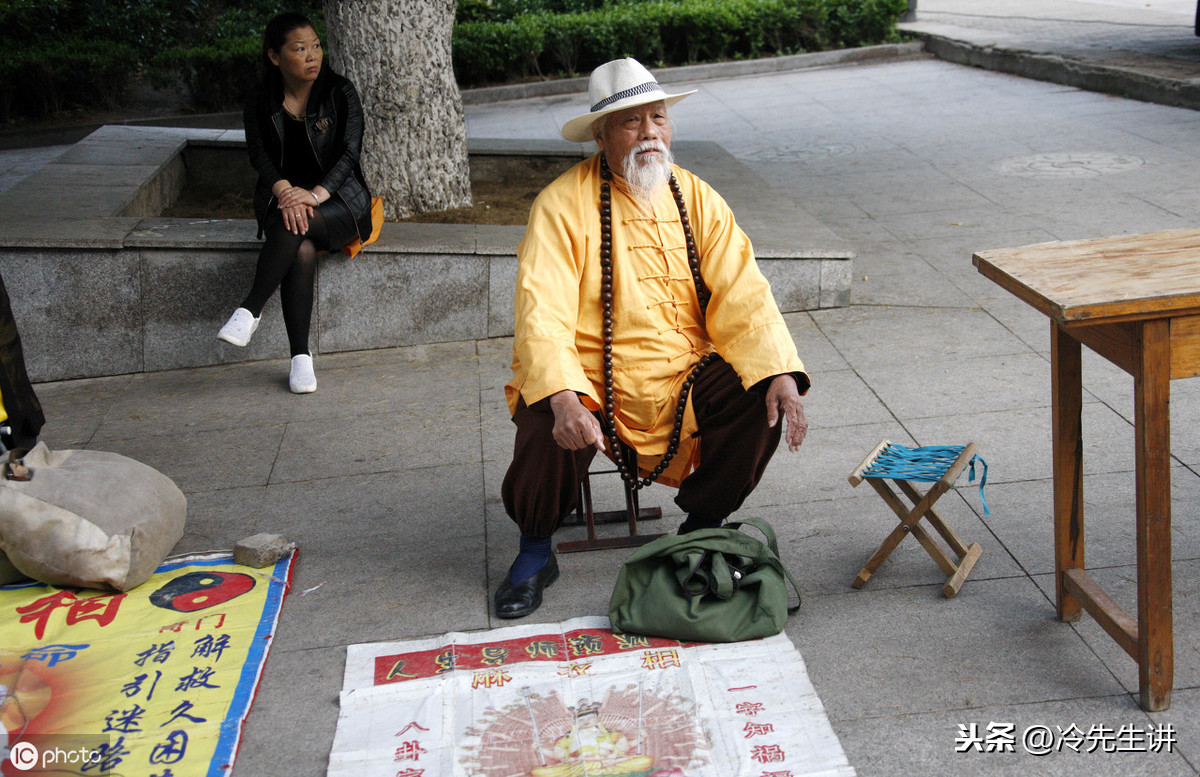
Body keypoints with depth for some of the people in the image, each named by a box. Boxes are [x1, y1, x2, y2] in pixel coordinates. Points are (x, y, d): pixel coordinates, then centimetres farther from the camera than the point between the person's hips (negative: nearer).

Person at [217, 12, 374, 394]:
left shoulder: (340, 93, -1)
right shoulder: (260, 103, 6)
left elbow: (349, 151, -11)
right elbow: (260, 155, -6)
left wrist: (316, 194, -28)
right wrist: (285, 190, -29)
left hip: (340, 201, -1)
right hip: (281, 199, 1)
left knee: (298, 224, -36)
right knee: (302, 251, -32)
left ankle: (250, 309, -35)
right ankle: (301, 358, -34)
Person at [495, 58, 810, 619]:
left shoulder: (695, 198, 4)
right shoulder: (564, 204, -9)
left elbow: (741, 294, -3)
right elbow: (541, 313, -20)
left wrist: (781, 373, -20)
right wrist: (562, 398, -38)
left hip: (684, 375, 4)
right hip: (588, 377, -4)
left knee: (764, 397, -19)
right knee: (549, 427, -33)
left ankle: (702, 527, 7)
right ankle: (534, 552, -1)